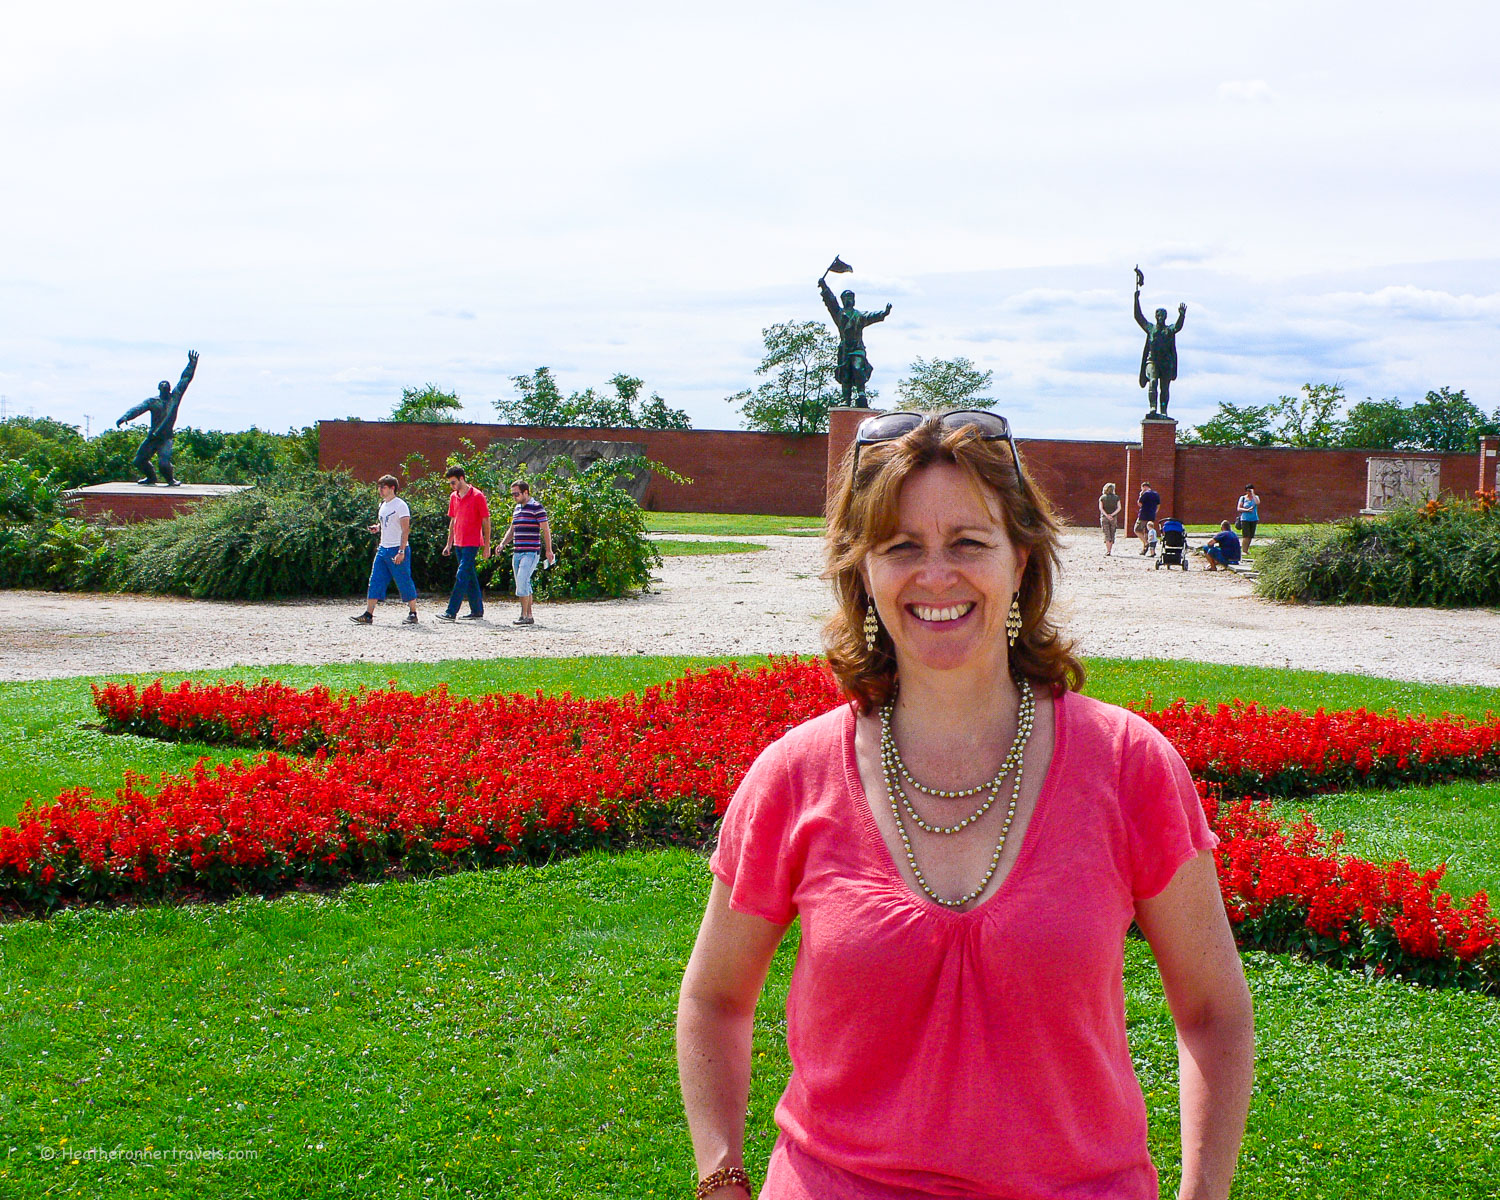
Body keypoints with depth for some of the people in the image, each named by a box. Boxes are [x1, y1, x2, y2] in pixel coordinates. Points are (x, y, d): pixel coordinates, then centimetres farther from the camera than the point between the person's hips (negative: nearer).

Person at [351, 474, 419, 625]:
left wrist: (401, 551, -22)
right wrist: (377, 527, 6)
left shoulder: (400, 505, -10)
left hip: (397, 549, -8)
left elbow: (405, 529, -15)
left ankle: (413, 614, 8)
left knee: (404, 582, -2)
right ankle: (368, 615, 1)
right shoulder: (383, 504, 15)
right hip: (383, 549, 8)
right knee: (375, 581, 2)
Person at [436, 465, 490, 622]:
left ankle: (451, 612, -14)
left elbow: (486, 521, -7)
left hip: (472, 544, -7)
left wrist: (486, 546, -8)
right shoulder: (453, 497, 11)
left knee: (462, 576, -11)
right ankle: (477, 611, 16)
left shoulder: (477, 496, -9)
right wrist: (449, 543, 17)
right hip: (458, 544, 7)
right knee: (470, 577, 11)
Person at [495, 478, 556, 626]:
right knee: (524, 585, 8)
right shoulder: (517, 508, 17)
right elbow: (512, 530, 25)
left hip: (531, 552, -8)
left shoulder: (536, 507, -6)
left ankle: (524, 615, -11)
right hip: (517, 552, 8)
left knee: (522, 582, -16)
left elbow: (546, 529, -6)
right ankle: (529, 616, 12)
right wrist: (503, 543, 8)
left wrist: (549, 550, -9)